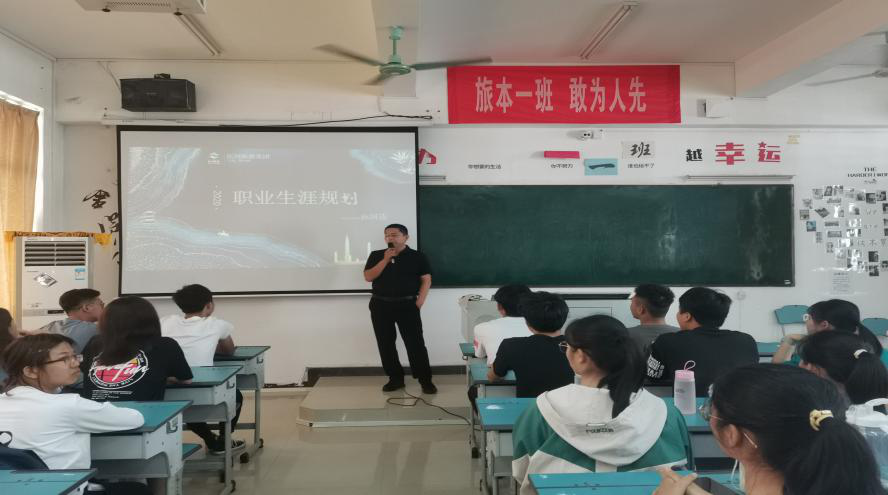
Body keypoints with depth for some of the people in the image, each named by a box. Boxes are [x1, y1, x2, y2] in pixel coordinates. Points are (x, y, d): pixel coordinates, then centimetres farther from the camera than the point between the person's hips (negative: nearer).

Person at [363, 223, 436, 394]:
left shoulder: (417, 257, 1)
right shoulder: (376, 256, 8)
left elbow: (426, 280, 0)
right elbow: (368, 277, -2)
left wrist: (419, 302, -11)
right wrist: (385, 260, -10)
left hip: (407, 305, -3)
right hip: (380, 305, 3)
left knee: (415, 343, -5)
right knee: (385, 344, 6)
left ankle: (426, 380, 2)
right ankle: (395, 378, 18)